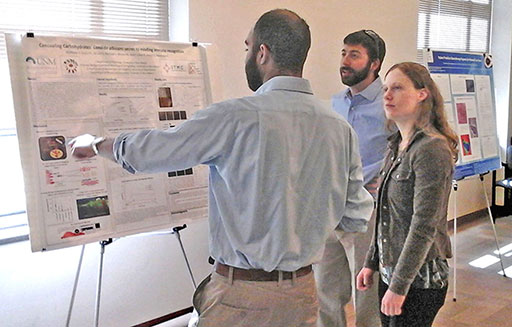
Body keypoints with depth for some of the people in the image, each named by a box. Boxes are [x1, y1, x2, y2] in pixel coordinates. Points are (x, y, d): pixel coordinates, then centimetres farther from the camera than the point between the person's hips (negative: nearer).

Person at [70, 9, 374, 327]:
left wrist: (95, 144, 12)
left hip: (241, 294, -5)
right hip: (303, 292, 5)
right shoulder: (341, 128, -4)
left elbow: (148, 151, -8)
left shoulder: (235, 117, -18)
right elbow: (358, 212, 4)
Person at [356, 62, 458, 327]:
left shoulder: (432, 149, -18)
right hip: (389, 271, 8)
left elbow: (424, 227, -21)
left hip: (418, 280, -8)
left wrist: (398, 286, -19)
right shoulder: (397, 145, 8)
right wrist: (371, 263, 14)